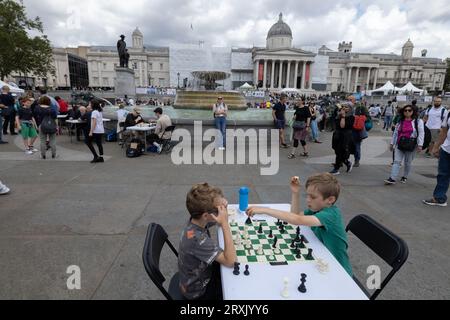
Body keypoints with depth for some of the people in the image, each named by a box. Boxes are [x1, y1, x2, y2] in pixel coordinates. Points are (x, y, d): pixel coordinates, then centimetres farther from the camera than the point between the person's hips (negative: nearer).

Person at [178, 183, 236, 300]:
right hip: (198, 291, -6)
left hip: (203, 273, 7)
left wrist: (224, 205, -22)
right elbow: (231, 261, -36)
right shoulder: (196, 238, -39)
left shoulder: (197, 220, -17)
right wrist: (225, 224, -41)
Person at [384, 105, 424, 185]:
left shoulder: (418, 121, -2)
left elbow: (421, 133, -7)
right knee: (396, 161, -4)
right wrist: (392, 143, 13)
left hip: (411, 145, -3)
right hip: (399, 145, 3)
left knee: (408, 163, 9)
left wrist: (420, 145, -16)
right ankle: (392, 178, -8)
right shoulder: (400, 121, 11)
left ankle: (405, 177, 27)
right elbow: (395, 133, 14)